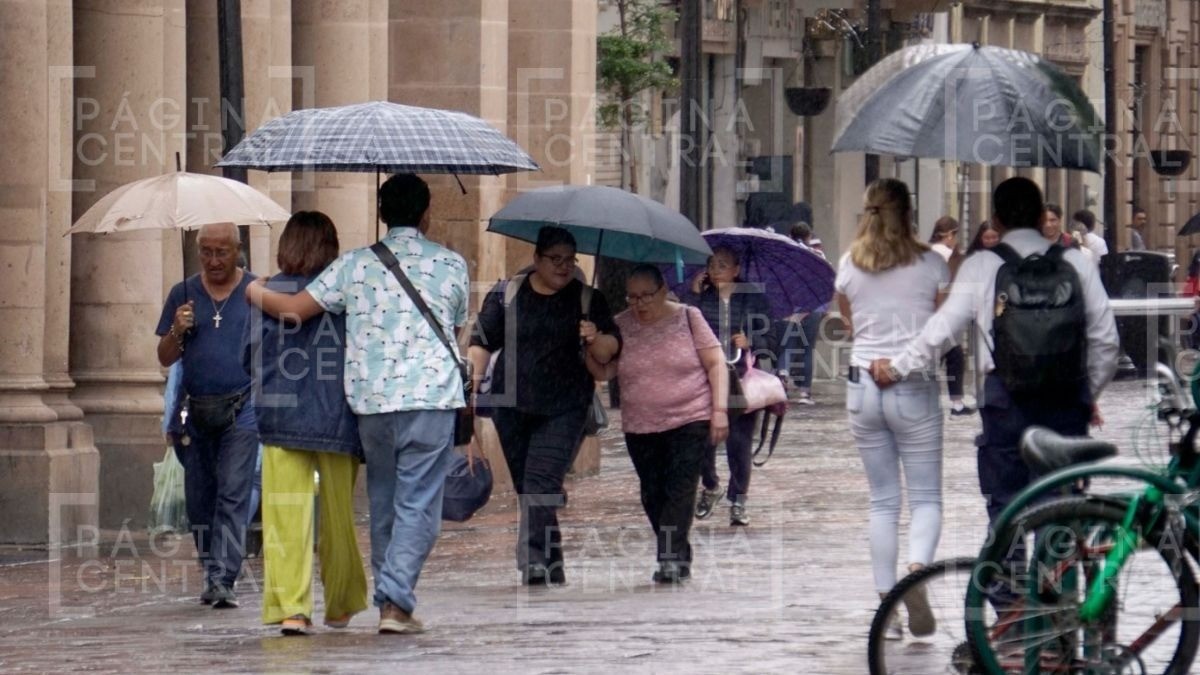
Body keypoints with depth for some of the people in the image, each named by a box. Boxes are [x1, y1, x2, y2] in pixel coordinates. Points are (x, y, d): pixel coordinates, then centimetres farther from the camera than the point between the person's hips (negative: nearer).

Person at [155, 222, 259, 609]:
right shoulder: (183, 294, 11)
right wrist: (177, 332, -6)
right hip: (196, 412, 4)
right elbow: (165, 359, 14)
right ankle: (212, 575, 19)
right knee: (199, 501, 7)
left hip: (241, 408, -4)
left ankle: (223, 580, -16)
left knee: (233, 496, -11)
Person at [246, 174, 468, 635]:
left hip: (371, 400, 2)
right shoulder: (451, 265, 4)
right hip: (431, 398, -2)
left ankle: (388, 598, 19)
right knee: (417, 504, -1)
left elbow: (294, 309, 0)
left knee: (383, 502, 15)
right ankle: (396, 600, -12)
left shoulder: (355, 265, 3)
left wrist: (256, 293, 20)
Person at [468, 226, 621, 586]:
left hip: (564, 410, -2)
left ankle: (535, 560, -23)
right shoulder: (506, 296, 5)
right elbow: (482, 342, 6)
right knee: (525, 487, 7)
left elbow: (608, 352, 4)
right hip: (512, 406, 2)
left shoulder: (588, 300, 5)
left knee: (542, 484, -16)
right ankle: (552, 561, 17)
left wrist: (595, 339, -18)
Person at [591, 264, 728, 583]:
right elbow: (604, 372, 0)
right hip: (640, 426, 4)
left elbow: (715, 363, -1)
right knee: (653, 495, 5)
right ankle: (679, 558, 15)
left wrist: (719, 410, -8)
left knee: (680, 490, -15)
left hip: (690, 421, -4)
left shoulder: (688, 318, -2)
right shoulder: (620, 326, 3)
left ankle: (671, 557, -19)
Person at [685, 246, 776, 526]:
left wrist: (750, 342, -14)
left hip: (742, 380, -1)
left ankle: (738, 501, 8)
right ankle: (710, 487, 25)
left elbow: (770, 343, 6)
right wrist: (693, 295, -7)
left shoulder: (753, 301, 5)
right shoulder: (700, 300, 8)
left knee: (739, 441, -4)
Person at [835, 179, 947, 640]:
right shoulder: (930, 264, -5)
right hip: (915, 387, -3)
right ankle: (918, 569, -24)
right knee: (926, 497, 5)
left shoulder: (850, 266, 3)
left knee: (883, 501, 10)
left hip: (863, 386, 3)